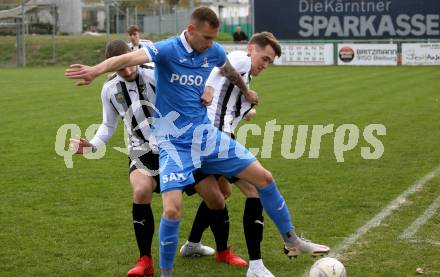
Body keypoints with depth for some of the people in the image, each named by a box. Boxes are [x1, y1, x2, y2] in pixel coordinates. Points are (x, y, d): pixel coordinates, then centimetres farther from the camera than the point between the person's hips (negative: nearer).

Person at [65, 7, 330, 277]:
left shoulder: (215, 52, 1)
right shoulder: (167, 49, -17)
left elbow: (230, 72, 25)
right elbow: (130, 57, -36)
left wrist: (246, 91, 43)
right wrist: (96, 70, -54)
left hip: (206, 133, 6)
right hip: (174, 142, -5)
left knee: (264, 178, 5)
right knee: (172, 210, -20)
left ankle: (291, 240, 25)